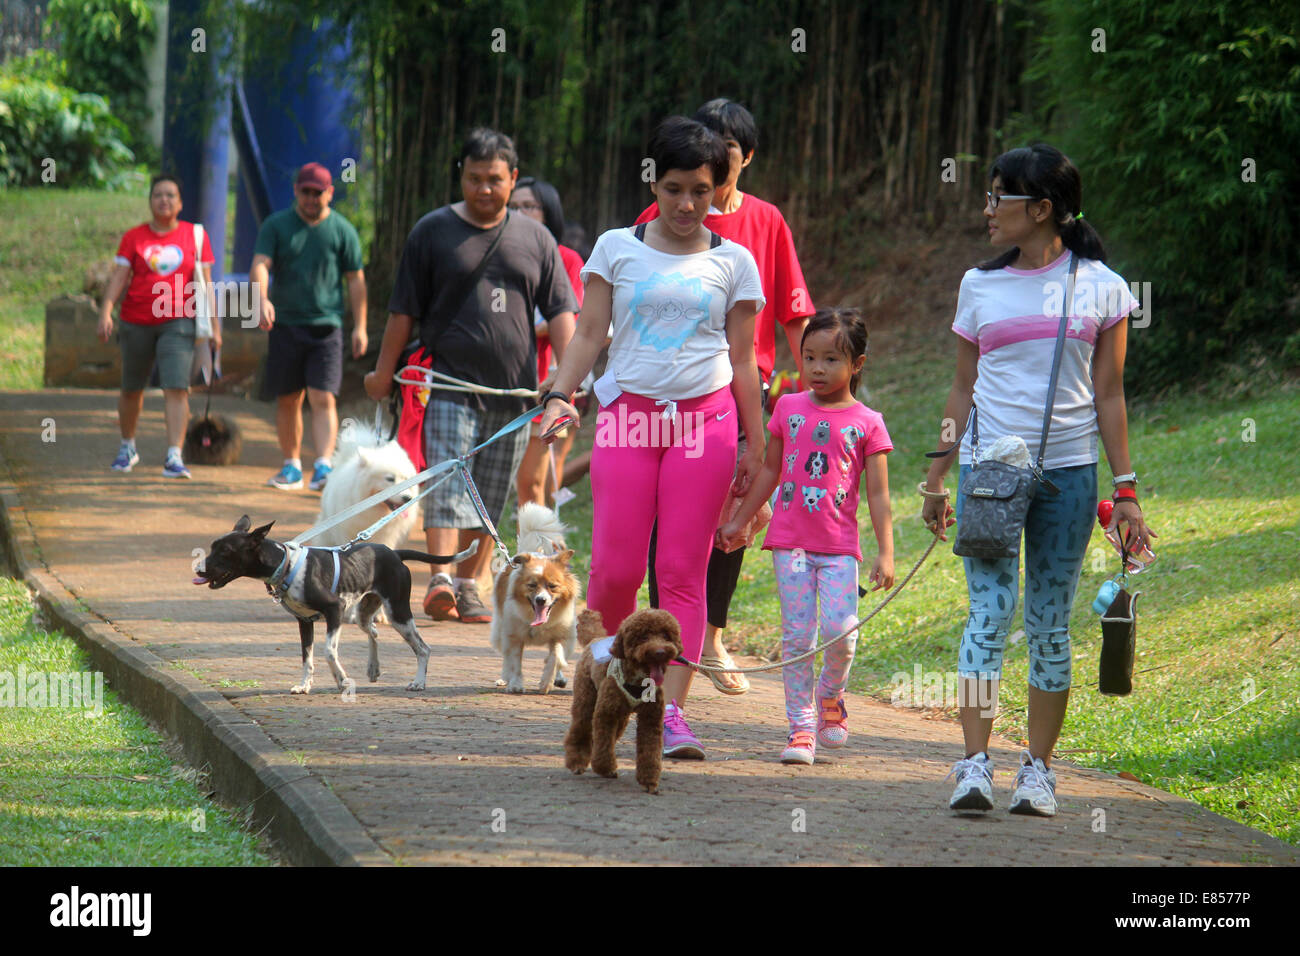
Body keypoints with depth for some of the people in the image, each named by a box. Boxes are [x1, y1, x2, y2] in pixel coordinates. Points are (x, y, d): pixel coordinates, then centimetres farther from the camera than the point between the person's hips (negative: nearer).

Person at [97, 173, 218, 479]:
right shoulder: (134, 238, 5)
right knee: (131, 389, 13)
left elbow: (205, 283, 8)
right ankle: (128, 448, 35)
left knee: (177, 388, -16)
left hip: (178, 322, -1)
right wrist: (105, 313, -15)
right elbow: (118, 277, -1)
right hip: (136, 323, 1)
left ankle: (174, 456, -18)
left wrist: (214, 325, 4)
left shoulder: (195, 236, 6)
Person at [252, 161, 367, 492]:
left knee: (323, 399, -13)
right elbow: (260, 264, -5)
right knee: (287, 400, 8)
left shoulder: (342, 231, 5)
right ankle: (292, 466, 20)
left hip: (326, 326, -2)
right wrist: (262, 298, -25)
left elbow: (355, 280, 8)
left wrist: (360, 327, 3)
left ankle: (324, 465, -18)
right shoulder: (276, 225, 6)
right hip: (285, 325, 2)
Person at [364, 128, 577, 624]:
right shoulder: (432, 231, 5)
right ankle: (441, 580, -25)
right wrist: (383, 373, 6)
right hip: (451, 383, -3)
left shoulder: (535, 238, 11)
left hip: (513, 391, 3)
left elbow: (560, 312, 11)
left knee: (490, 498, 6)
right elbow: (403, 311, 6)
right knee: (448, 482, -16)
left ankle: (469, 587, 12)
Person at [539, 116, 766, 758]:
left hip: (705, 421, 0)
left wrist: (754, 444, 9)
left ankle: (672, 711, -6)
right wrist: (559, 396, -9)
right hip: (628, 416, 0)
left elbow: (742, 359, 11)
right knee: (615, 567, -7)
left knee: (683, 570, -4)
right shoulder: (617, 250, 9)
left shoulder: (732, 263, 10)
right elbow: (589, 334, 6)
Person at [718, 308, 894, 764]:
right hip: (790, 540, 2)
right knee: (796, 633, -3)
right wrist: (739, 521, 22)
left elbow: (877, 494, 1)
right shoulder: (789, 408, 8)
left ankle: (830, 696, 15)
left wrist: (885, 553, -6)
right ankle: (802, 725, 2)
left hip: (839, 546, -2)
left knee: (839, 629, -14)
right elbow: (770, 471, 18)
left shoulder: (867, 423, 1)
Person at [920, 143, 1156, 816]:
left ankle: (1038, 770, 8)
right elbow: (962, 391, 13)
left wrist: (1125, 489, 2)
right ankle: (975, 766, -14)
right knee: (990, 613, -11)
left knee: (1049, 624, 2)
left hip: (1067, 470, 0)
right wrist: (936, 481, 11)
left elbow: (1108, 397, 6)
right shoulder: (981, 287, 8)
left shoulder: (1099, 287, 3)